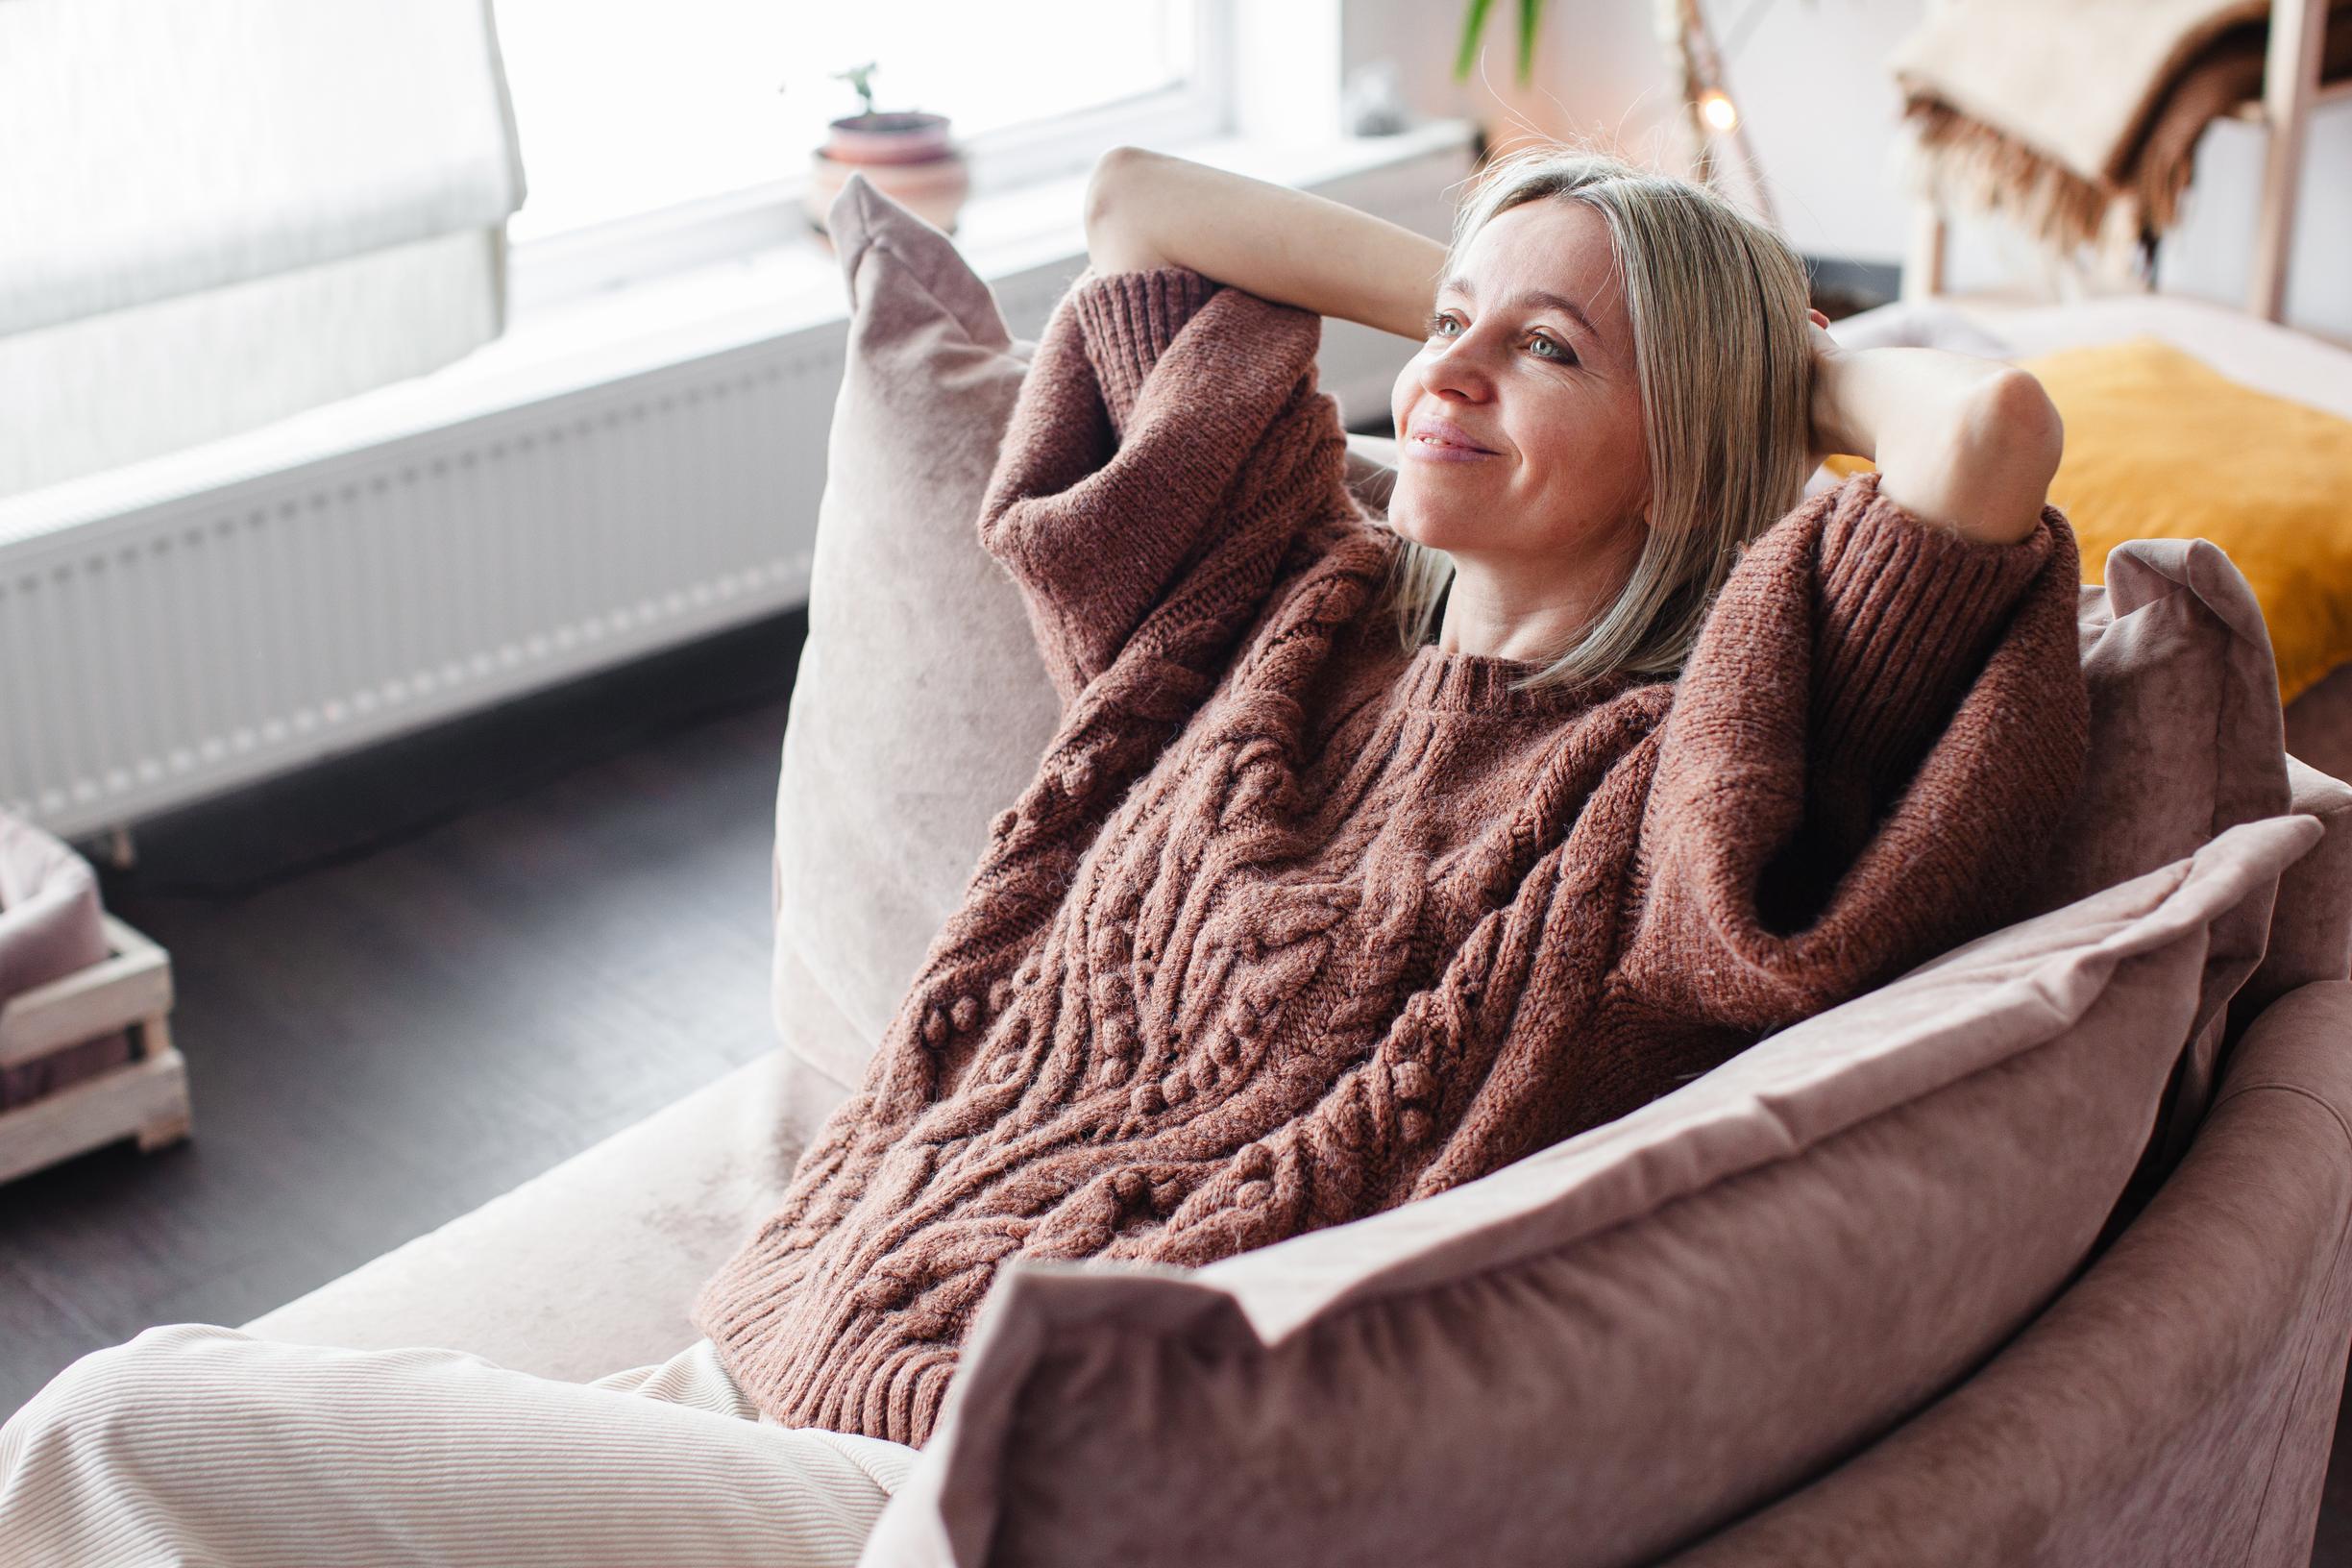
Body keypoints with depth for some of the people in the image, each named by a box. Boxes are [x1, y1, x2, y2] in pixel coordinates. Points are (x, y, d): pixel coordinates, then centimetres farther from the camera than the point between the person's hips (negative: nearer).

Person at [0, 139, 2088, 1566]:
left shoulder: (1651, 802, -8)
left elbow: (1998, 437, -24)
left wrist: (1808, 369, -2)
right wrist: (1464, 283, 20)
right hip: (771, 1360, 7)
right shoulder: (1304, 622, 13)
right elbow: (1137, 206, 25)